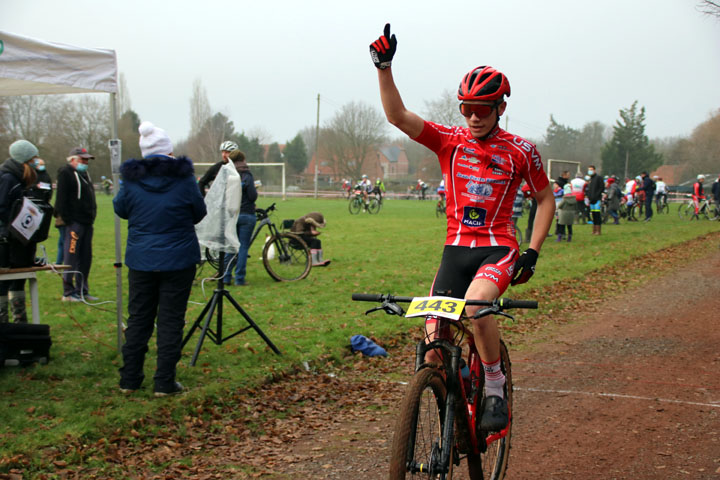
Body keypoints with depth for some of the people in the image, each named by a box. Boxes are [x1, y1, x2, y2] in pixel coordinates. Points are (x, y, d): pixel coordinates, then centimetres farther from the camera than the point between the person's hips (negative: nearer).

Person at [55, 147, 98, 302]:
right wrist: (68, 220, -18)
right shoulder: (66, 174, -7)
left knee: (85, 258, 10)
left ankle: (82, 291, 16)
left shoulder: (84, 174, 21)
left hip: (87, 223, 9)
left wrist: (92, 216, 16)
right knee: (71, 258, -6)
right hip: (74, 223, -9)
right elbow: (61, 200, -14)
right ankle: (68, 292, -1)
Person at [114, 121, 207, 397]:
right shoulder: (183, 178, -9)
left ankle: (129, 380, 18)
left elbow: (120, 209, 11)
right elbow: (199, 213, 3)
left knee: (138, 319, 12)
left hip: (141, 260, 2)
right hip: (178, 260, -2)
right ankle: (165, 383, 5)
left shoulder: (131, 179, -4)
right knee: (171, 320, 3)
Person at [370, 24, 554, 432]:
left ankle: (496, 390, -13)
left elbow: (546, 198, 11)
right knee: (434, 341, -9)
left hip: (498, 249, -3)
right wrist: (384, 66, -22)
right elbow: (398, 116, -9)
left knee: (476, 304, -34)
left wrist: (533, 252, 1)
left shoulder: (521, 151, -1)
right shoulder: (450, 141, 3)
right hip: (456, 248, 3)